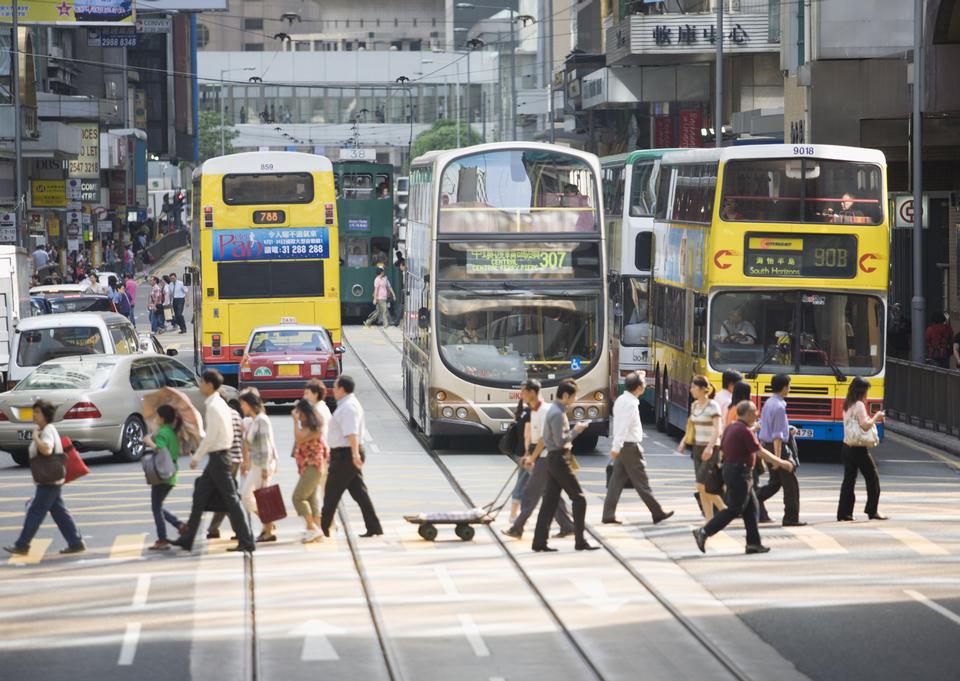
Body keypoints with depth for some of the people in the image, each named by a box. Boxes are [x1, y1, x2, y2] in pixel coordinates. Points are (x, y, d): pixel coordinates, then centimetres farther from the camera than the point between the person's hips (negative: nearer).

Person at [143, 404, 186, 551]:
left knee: (156, 507, -2)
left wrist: (149, 442, -16)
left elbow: (160, 450, -28)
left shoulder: (162, 433, -14)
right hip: (171, 476, 9)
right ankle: (180, 525, 8)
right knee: (158, 507, 18)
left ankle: (162, 540, -2)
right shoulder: (173, 433, 12)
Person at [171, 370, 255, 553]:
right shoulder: (220, 404, 13)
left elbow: (210, 437, -20)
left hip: (217, 456, -10)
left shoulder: (213, 407, -17)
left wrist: (196, 457, -12)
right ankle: (187, 539, 17)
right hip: (220, 454, 10)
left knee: (231, 499, -6)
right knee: (200, 497, 12)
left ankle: (246, 541, -4)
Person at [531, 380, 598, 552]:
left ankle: (539, 542, 7)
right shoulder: (558, 413, -17)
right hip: (559, 459, -10)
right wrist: (576, 430, -13)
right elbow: (560, 440, -20)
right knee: (579, 499, -4)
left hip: (553, 459, 10)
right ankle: (580, 541, -4)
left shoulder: (554, 410, 14)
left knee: (550, 501, 8)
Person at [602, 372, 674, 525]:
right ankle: (657, 513, 7)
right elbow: (623, 426, -25)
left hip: (621, 446, 9)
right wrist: (616, 447, -29)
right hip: (630, 446, -9)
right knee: (641, 482, -1)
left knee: (617, 481, 7)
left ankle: (608, 515, 5)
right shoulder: (631, 403, -18)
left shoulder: (621, 400, 11)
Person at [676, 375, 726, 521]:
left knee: (702, 486, -12)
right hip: (697, 448, 8)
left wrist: (710, 447, -32)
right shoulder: (694, 405, 10)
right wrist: (684, 442, 10)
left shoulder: (712, 405, -13)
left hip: (710, 450, -8)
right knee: (702, 489, 5)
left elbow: (717, 430, -20)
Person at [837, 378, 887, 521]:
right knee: (872, 478, 4)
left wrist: (873, 419, 15)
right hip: (859, 449, -8)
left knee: (849, 480, 8)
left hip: (847, 447, 8)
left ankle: (844, 513, 4)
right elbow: (865, 425, -19)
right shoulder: (859, 405, -13)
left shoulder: (847, 406, 13)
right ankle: (872, 510, 5)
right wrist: (876, 417, -4)